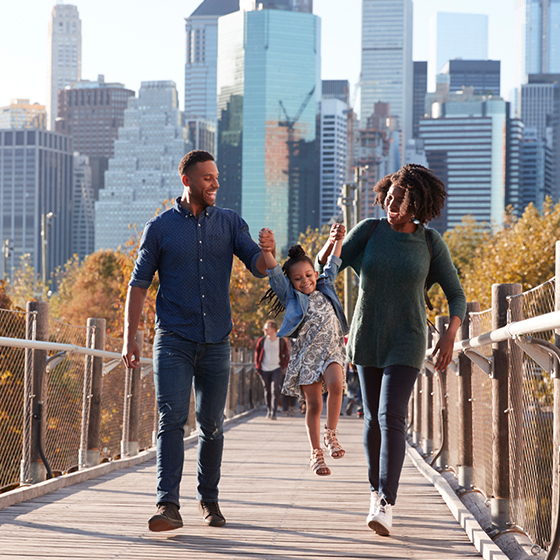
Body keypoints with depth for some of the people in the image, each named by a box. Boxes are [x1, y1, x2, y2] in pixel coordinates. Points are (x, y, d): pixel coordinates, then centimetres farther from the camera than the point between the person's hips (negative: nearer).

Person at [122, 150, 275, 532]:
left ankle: (209, 500, 22)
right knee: (172, 418, -14)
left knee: (212, 425, 8)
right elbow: (139, 284, 4)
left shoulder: (229, 222, 8)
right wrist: (130, 338, -3)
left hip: (216, 341, 3)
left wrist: (268, 253, -24)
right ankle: (168, 506, -21)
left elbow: (258, 268, 1)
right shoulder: (161, 227, 2)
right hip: (174, 339, -2)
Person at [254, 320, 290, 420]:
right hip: (264, 370, 2)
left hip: (277, 369, -2)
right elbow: (257, 354, 11)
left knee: (275, 391, -11)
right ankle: (269, 410, 24)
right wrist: (258, 367, 3)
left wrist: (283, 367, -1)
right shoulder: (262, 341, 3)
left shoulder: (282, 341, -1)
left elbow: (287, 355, 8)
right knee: (267, 391, 9)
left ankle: (273, 413, -13)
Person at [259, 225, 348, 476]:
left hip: (331, 349, 2)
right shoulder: (290, 296, 4)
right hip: (306, 352, -2)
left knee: (336, 385, -25)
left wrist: (338, 239, 14)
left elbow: (333, 265, 23)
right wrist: (267, 252, -26)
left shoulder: (325, 289, 15)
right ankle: (315, 453, 11)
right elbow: (275, 273, -9)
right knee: (314, 404, -2)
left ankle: (331, 433, -5)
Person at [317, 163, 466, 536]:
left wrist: (450, 335, -20)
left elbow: (456, 296, -3)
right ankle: (377, 490, 31)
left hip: (406, 341, -3)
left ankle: (385, 506, -22)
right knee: (373, 418, 11)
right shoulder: (369, 230, -5)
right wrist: (331, 244, -27)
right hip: (368, 337, 3)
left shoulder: (431, 242, -8)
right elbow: (324, 267, -3)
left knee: (392, 417, -17)